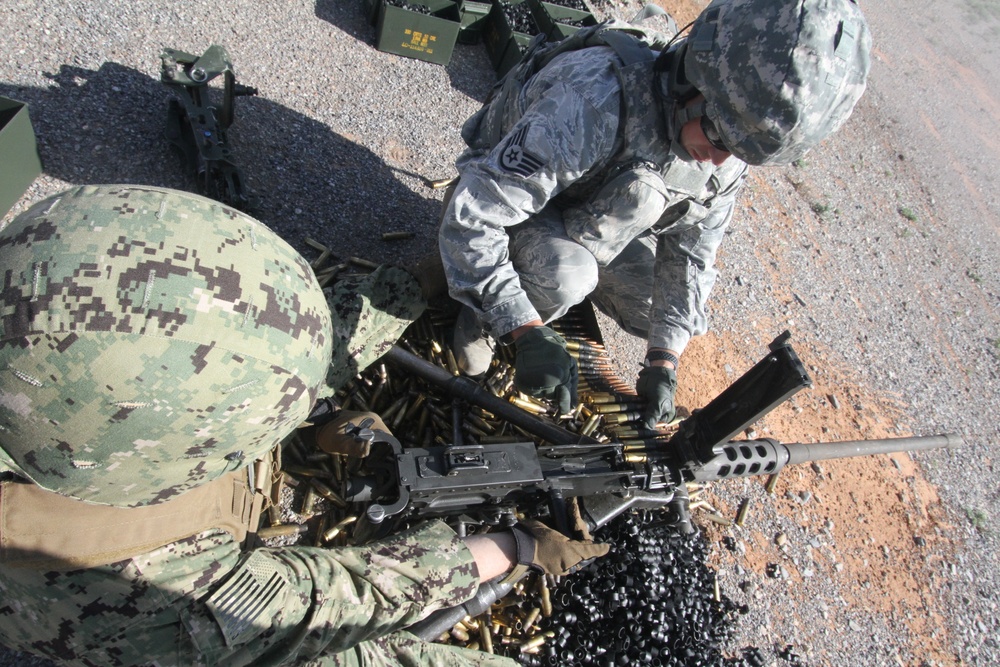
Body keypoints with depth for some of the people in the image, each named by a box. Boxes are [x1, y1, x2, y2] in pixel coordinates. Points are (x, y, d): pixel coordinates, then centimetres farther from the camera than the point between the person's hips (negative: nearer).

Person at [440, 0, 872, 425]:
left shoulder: (726, 159, -17)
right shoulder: (596, 99, -41)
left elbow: (690, 256, -6)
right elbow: (471, 215, -41)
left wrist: (663, 361, -16)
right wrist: (528, 331, -45)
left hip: (595, 232, 6)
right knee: (567, 275, -36)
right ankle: (481, 311, -5)